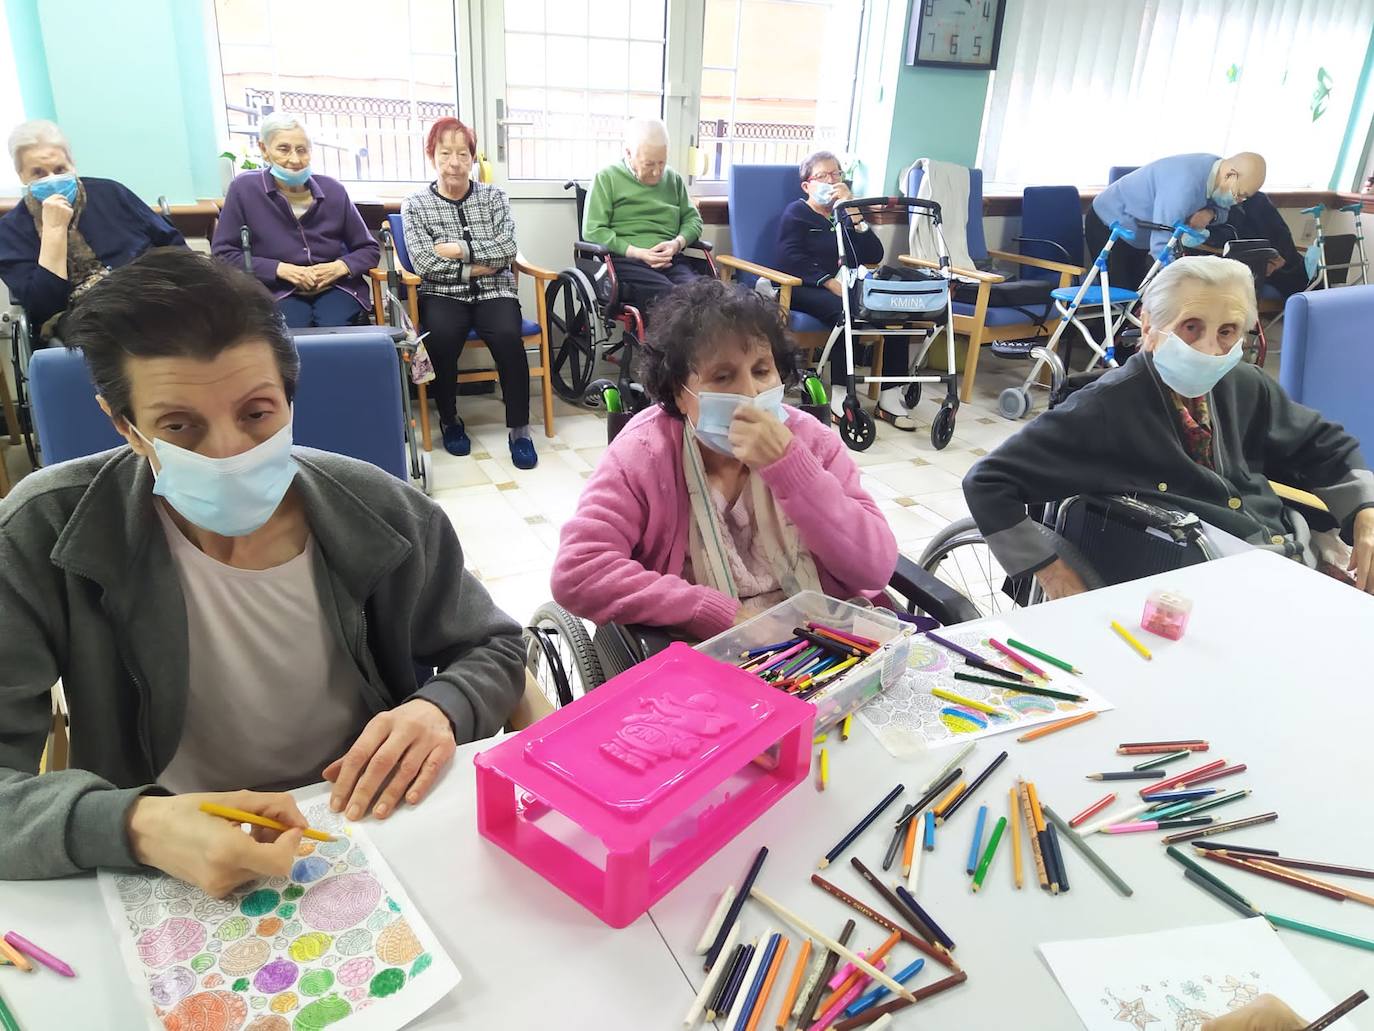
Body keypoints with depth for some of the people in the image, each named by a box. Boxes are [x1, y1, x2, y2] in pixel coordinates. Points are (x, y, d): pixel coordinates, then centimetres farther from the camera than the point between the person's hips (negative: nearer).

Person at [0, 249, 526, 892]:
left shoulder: (381, 517, -9)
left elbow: (492, 649, 3)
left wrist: (440, 711, -17)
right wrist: (133, 827, -35)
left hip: (382, 843, 1)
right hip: (168, 881, 0)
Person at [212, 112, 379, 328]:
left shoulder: (333, 190, 8)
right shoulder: (244, 189, 1)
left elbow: (370, 250, 14)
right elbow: (223, 254, 1)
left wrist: (340, 267, -7)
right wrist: (281, 269, -11)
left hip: (336, 288, 2)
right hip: (279, 292, -2)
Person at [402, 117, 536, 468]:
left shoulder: (493, 196, 9)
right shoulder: (414, 205, 5)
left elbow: (507, 249, -4)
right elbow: (425, 263, -6)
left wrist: (460, 248, -11)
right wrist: (478, 267, -7)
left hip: (494, 292, 1)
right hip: (443, 294, -1)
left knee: (507, 336, -31)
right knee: (442, 336, -33)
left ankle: (519, 430, -21)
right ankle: (449, 420, -8)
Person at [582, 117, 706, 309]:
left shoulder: (673, 179, 23)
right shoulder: (607, 178, 10)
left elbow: (693, 218, 25)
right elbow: (592, 230, 2)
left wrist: (678, 243, 0)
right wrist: (637, 253, -10)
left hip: (671, 260, 4)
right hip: (624, 261, -4)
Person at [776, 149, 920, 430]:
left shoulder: (844, 214, 23)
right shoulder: (796, 213, 10)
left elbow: (873, 256, 7)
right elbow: (790, 259, -9)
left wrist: (854, 213, -3)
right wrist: (830, 282, -21)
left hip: (847, 287, 5)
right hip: (805, 289, -5)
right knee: (846, 311, -36)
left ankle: (890, 397, -21)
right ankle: (840, 395, -32)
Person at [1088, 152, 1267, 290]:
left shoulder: (1215, 165, -10)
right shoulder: (1185, 185, -37)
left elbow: (1222, 209, 8)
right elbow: (1162, 247, -40)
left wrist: (1210, 214, -18)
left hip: (1140, 236, 8)